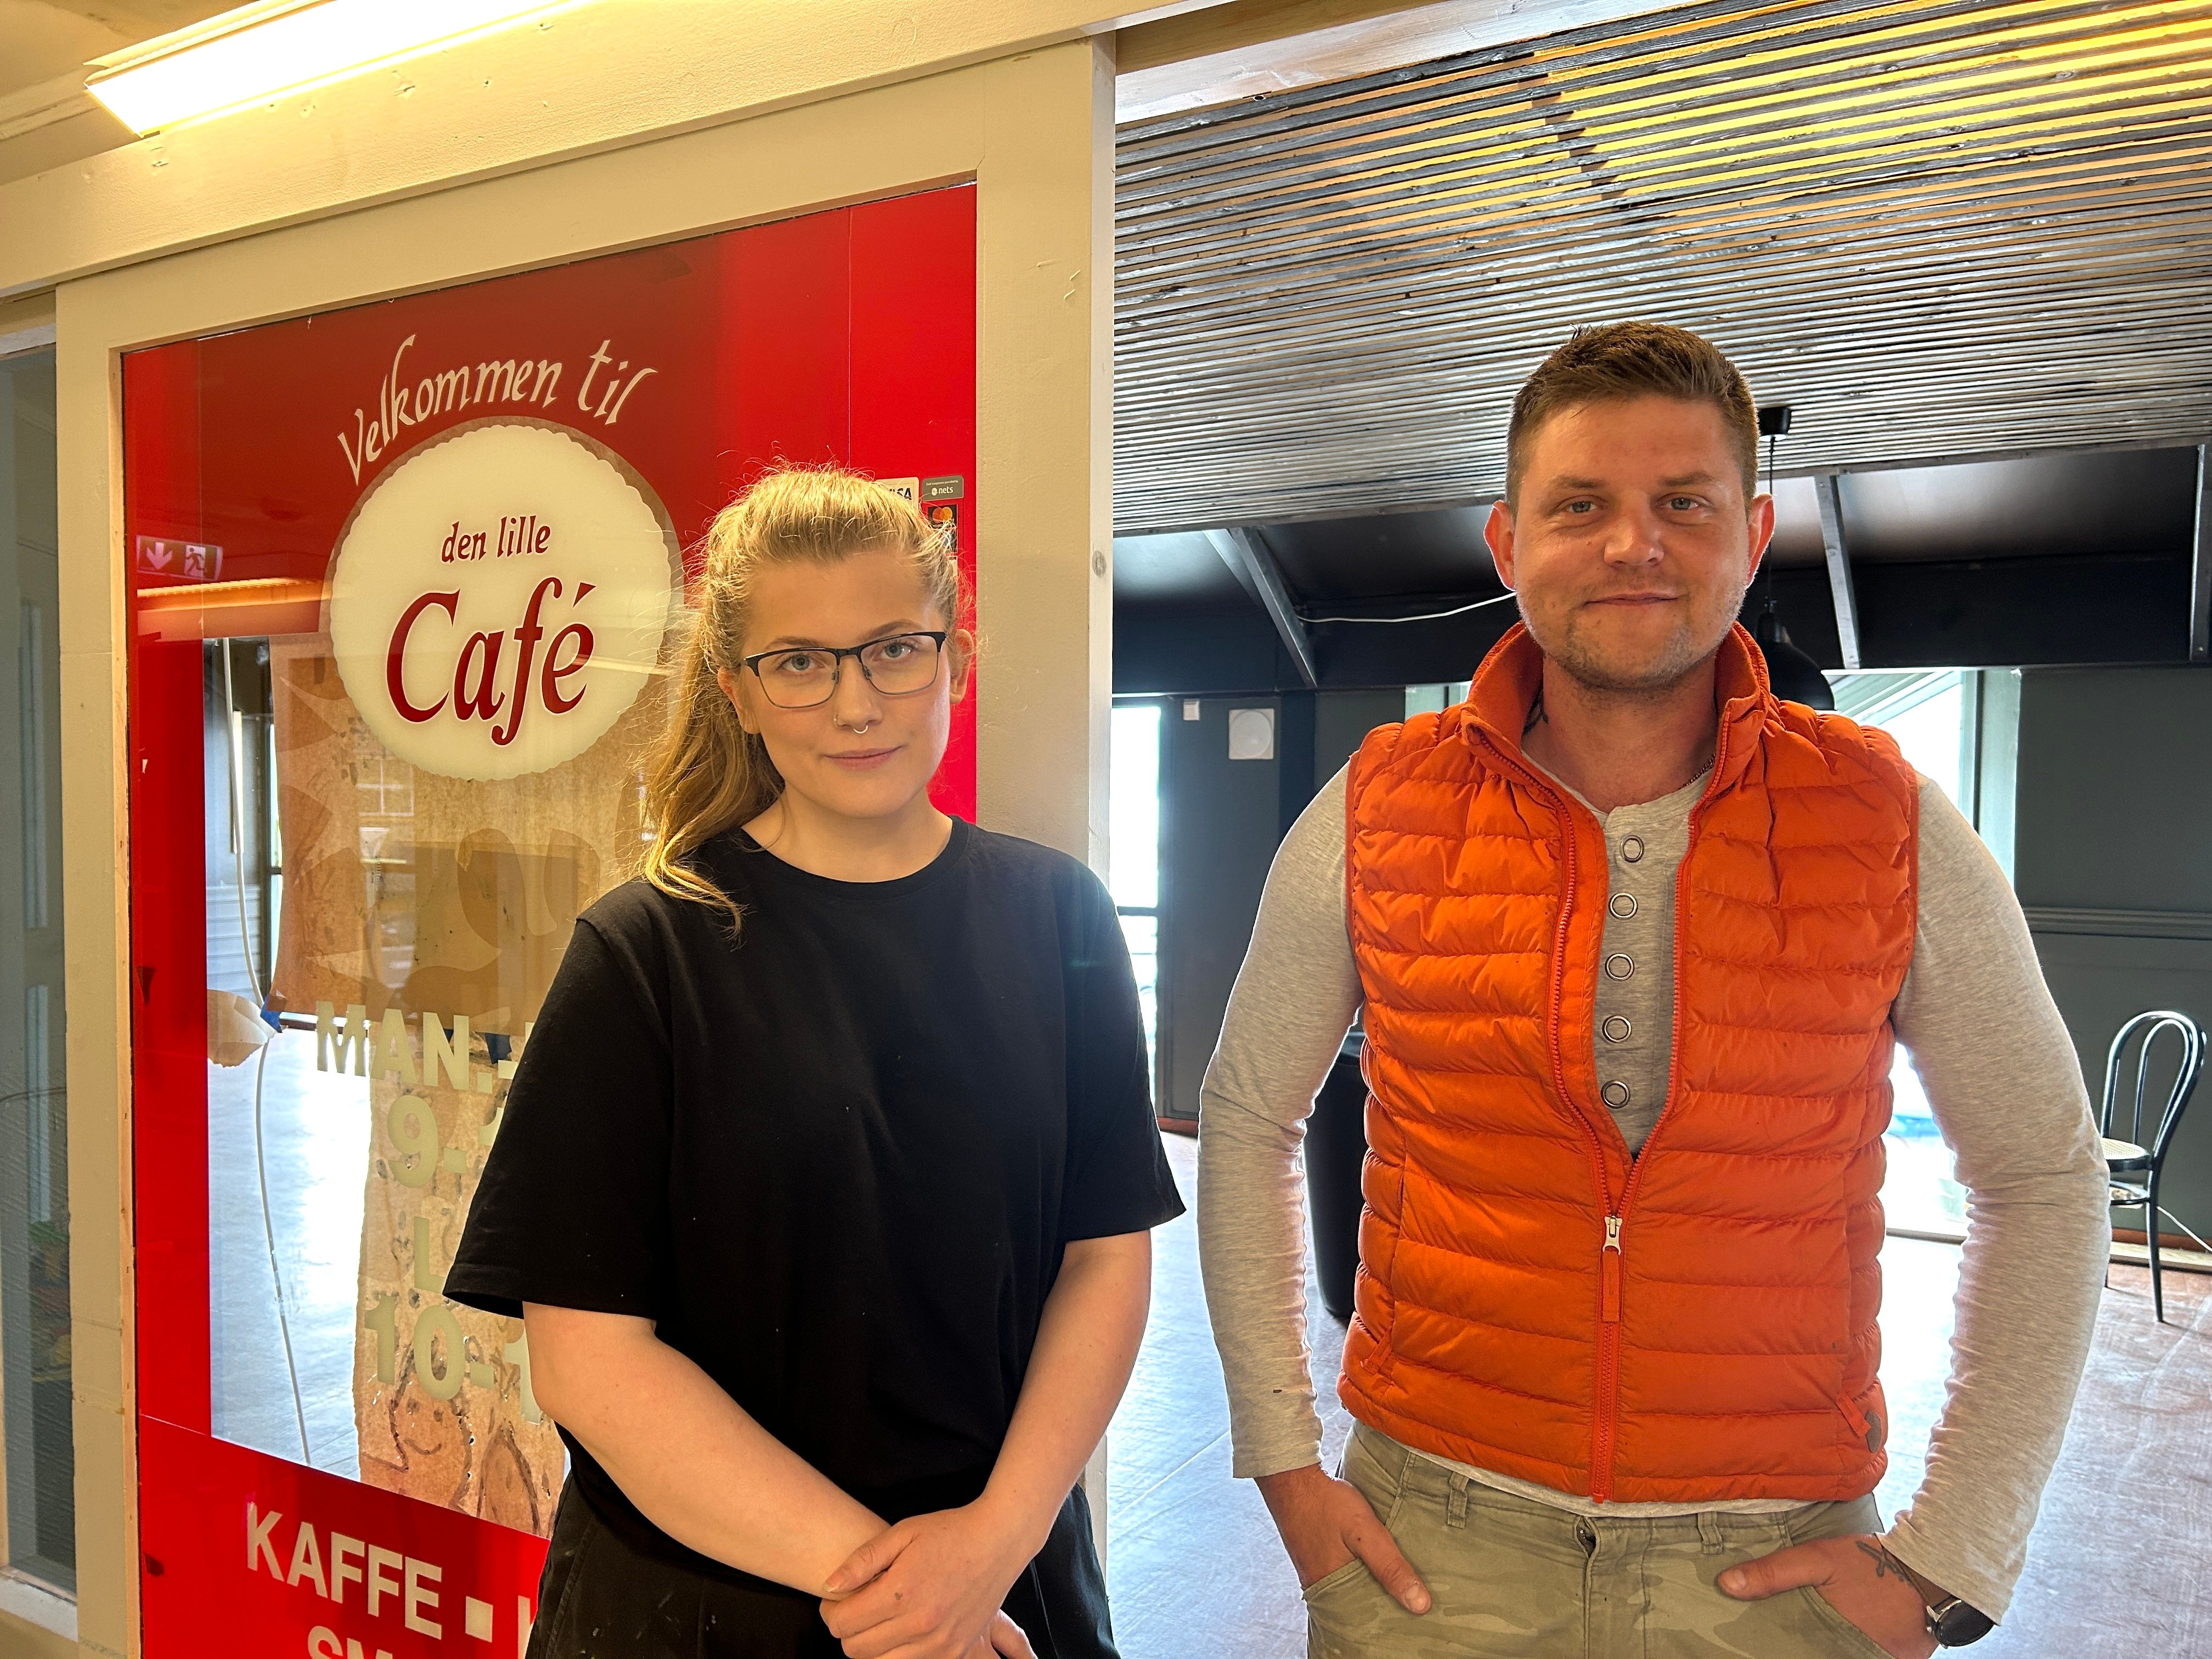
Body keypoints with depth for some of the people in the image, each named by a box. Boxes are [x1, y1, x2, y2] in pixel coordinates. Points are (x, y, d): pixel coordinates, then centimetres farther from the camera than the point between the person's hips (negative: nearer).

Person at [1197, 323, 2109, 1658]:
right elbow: (1247, 1119, 4)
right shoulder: (1373, 816, -7)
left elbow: (2043, 1175, 3)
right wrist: (1285, 1463, 1)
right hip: (1433, 1542, 0)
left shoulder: (1891, 831, -7)